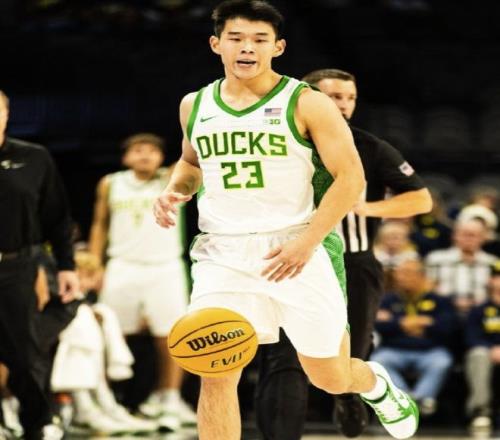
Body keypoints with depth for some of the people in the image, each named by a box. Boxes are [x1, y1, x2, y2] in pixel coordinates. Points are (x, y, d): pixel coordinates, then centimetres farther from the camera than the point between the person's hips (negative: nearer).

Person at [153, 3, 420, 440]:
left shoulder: (306, 104, -6)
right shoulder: (195, 106, 8)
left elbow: (350, 178, -8)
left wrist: (307, 242, -18)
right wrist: (174, 191, 5)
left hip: (293, 251, -2)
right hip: (221, 255, 3)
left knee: (332, 379, 10)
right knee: (215, 378, -12)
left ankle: (375, 383, 47)